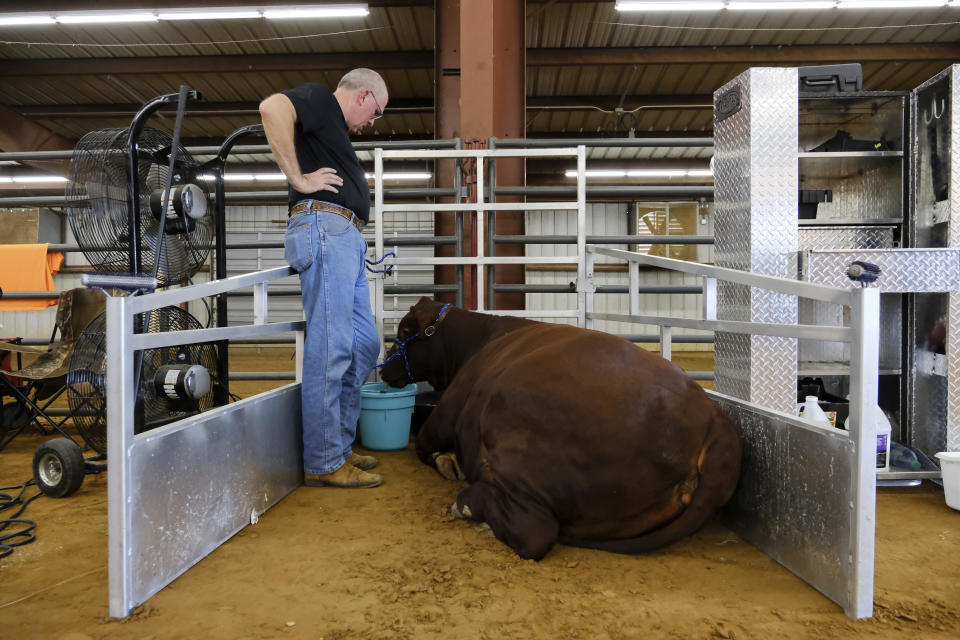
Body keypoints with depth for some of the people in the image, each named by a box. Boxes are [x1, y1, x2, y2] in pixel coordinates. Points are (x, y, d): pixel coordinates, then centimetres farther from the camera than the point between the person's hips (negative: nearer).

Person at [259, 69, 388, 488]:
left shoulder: (336, 129, 31)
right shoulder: (318, 98, 3)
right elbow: (272, 108, -18)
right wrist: (298, 178, -16)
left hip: (346, 238, 10)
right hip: (324, 225, -10)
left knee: (364, 345, 10)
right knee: (330, 348, -10)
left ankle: (339, 445, 19)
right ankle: (323, 463, -4)